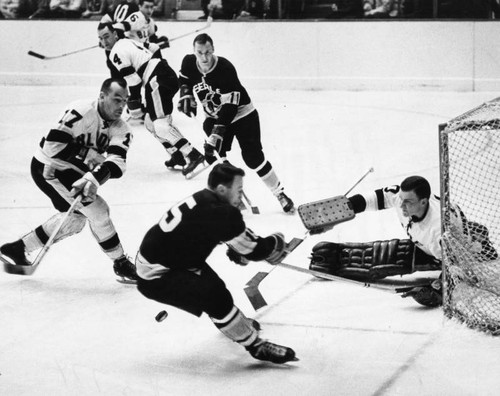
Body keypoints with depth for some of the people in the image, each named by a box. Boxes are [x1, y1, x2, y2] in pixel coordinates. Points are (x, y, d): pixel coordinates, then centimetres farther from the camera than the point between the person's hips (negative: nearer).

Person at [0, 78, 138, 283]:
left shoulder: (121, 129, -7)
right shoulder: (81, 111, -27)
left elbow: (117, 164, -23)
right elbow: (52, 145, -32)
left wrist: (94, 178, -42)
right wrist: (89, 155, -27)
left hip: (72, 172, 9)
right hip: (47, 168, -9)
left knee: (76, 219, 19)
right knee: (97, 209, -14)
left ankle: (16, 249, 28)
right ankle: (121, 263, 1)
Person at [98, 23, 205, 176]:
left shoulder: (117, 52, -5)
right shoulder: (128, 42, 23)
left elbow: (133, 81, -11)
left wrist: (134, 103, -4)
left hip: (158, 80, -10)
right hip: (168, 75, 10)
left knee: (160, 124, -17)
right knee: (150, 122, 18)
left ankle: (193, 155, -29)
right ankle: (178, 155, 17)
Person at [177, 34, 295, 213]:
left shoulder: (225, 69, -31)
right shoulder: (189, 63, -14)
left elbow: (230, 106, -33)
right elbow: (184, 78, 13)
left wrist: (218, 131, -40)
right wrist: (185, 95, -7)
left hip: (241, 113, -5)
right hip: (215, 117, 5)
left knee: (253, 156, -11)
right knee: (213, 154, -14)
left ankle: (280, 194, 4)